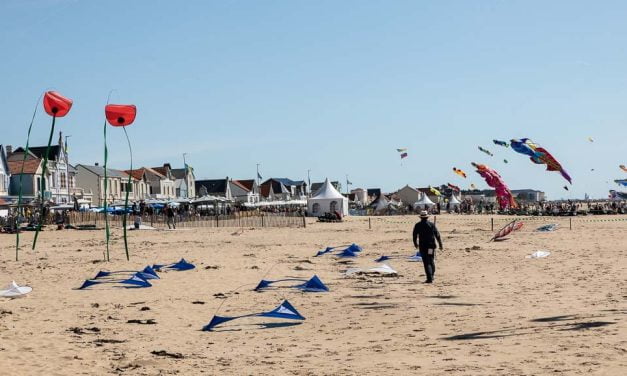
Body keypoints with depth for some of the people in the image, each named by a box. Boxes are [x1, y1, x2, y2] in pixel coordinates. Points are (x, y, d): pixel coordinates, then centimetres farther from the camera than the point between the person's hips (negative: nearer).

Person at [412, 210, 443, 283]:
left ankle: (430, 278, -13)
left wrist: (415, 244, 21)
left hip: (423, 246, -2)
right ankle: (431, 276, 27)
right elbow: (437, 235, 0)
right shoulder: (432, 224, 2)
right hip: (431, 246, 2)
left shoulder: (418, 225, -1)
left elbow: (415, 236, 4)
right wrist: (440, 244, 7)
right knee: (432, 261, 18)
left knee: (426, 262, -3)